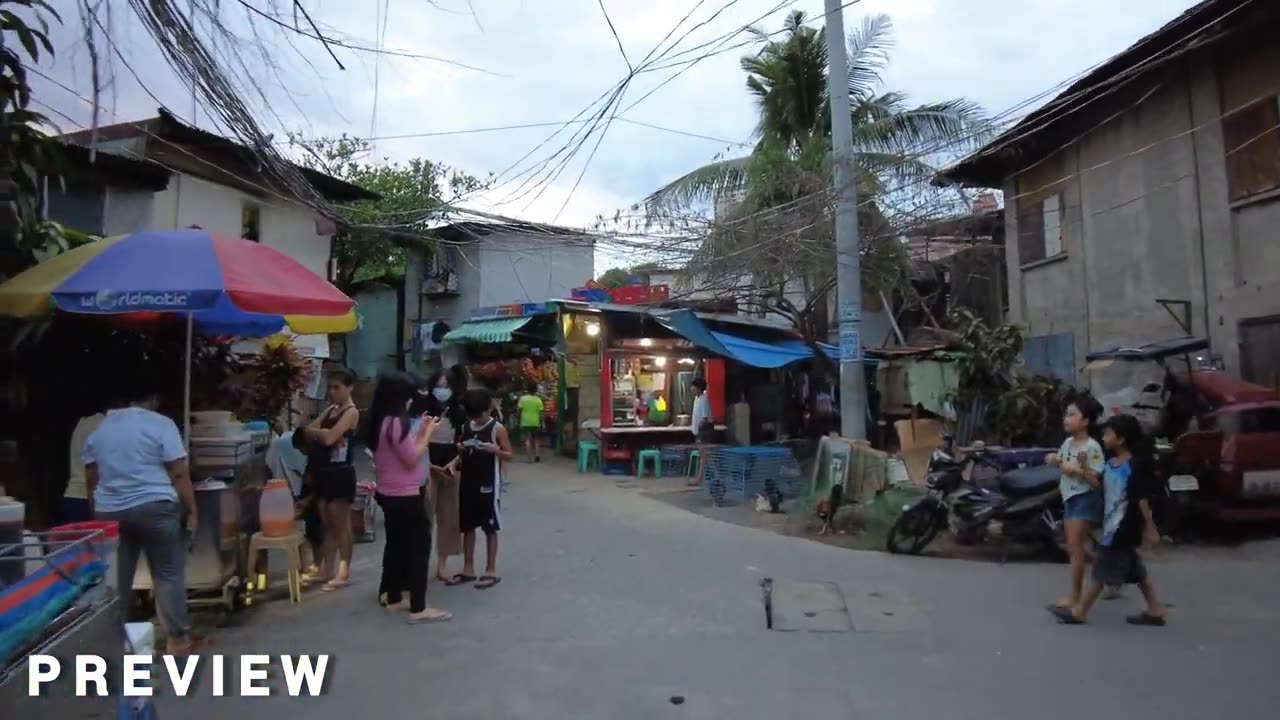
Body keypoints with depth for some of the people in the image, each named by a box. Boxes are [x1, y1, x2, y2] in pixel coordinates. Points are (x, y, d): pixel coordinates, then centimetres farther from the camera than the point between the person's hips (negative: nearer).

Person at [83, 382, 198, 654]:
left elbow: (91, 478, 15)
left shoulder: (99, 429, 12)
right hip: (155, 508, -5)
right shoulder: (161, 424, -6)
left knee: (115, 579, 12)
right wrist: (191, 511, -7)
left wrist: (98, 510, 25)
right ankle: (178, 638, 7)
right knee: (168, 574, 3)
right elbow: (178, 474, -10)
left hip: (109, 512, 5)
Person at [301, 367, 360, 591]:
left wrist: (316, 432, -4)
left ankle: (344, 573, 10)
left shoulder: (351, 412, -10)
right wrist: (322, 433, -10)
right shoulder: (330, 410, 15)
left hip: (341, 474, -8)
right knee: (327, 525, 12)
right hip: (323, 472, 8)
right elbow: (307, 431, 7)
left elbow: (329, 438, -20)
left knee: (341, 525, 1)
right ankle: (327, 570, 20)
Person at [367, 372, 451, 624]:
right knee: (419, 547, -4)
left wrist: (420, 432, 10)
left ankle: (394, 599, 28)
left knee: (396, 544, 18)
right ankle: (418, 608, -2)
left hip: (389, 494, 10)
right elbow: (412, 458, -19)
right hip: (405, 496, -10)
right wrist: (427, 433, -10)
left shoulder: (381, 422, 9)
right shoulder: (397, 423, -21)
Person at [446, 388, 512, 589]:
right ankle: (468, 569, 23)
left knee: (490, 528, 2)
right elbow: (462, 455, 16)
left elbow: (509, 455, -6)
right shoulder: (465, 427, 7)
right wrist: (460, 452, -7)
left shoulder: (497, 428, -8)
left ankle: (491, 571, 12)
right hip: (467, 483, 6)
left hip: (488, 484, -5)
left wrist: (494, 449, -24)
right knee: (467, 527, 12)